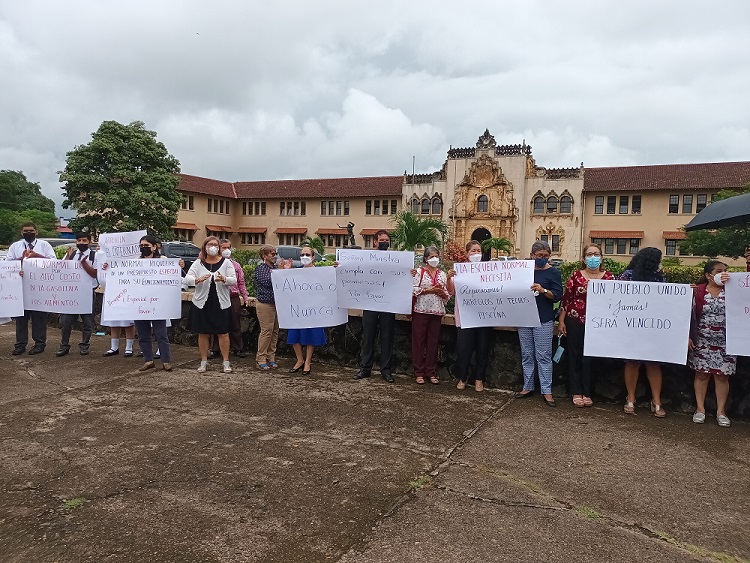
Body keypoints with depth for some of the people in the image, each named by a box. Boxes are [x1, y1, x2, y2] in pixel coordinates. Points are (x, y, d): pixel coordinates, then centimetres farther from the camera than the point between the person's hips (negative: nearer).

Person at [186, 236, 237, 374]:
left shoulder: (226, 262, 3)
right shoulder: (198, 263, 4)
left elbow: (234, 280, -4)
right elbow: (187, 278, -6)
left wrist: (224, 279, -26)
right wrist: (198, 279, -27)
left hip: (221, 304, -1)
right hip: (202, 304, 1)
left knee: (223, 333, 1)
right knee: (203, 333, 8)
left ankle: (226, 362, 10)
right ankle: (204, 361, 20)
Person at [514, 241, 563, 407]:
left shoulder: (553, 272, 1)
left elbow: (557, 295, -8)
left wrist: (543, 290, -24)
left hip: (544, 320, -4)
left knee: (543, 356, -3)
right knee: (527, 355, 9)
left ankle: (547, 391, 3)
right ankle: (528, 387, 18)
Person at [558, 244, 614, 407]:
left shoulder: (608, 277, 2)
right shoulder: (576, 275, -1)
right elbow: (566, 298, 1)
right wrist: (561, 321, -1)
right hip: (575, 321, 0)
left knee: (589, 358, 4)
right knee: (574, 356, 5)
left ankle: (587, 393, 17)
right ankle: (576, 392, 16)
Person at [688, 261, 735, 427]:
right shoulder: (697, 291, -2)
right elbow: (689, 315, 0)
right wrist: (688, 337, -4)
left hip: (725, 343, 1)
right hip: (703, 341, -1)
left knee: (722, 375, 5)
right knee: (702, 373, 5)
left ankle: (721, 411, 17)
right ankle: (700, 409, 16)